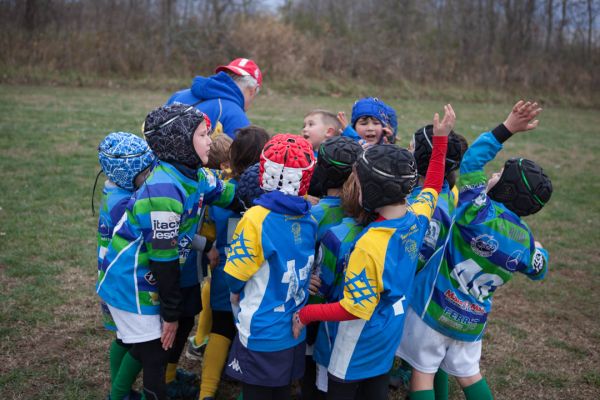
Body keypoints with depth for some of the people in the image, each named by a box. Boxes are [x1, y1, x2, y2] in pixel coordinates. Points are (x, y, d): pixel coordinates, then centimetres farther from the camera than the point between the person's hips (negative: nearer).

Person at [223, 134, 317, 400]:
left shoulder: (258, 218, -22)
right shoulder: (310, 220, -5)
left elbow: (235, 276, -16)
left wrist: (236, 297, 5)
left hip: (261, 334, -5)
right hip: (296, 332, 5)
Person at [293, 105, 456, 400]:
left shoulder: (370, 245, -33)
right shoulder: (417, 218, -12)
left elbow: (355, 309, -27)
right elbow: (432, 187, 11)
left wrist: (305, 314, -17)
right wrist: (440, 138, 15)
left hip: (362, 339, -7)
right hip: (392, 331, 7)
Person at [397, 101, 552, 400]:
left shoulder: (481, 214, -22)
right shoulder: (526, 242, -4)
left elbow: (470, 163, -19)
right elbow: (539, 271, 15)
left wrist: (505, 129, -16)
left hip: (434, 307, -5)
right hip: (473, 320, 6)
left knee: (422, 373, 8)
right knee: (469, 374, 24)